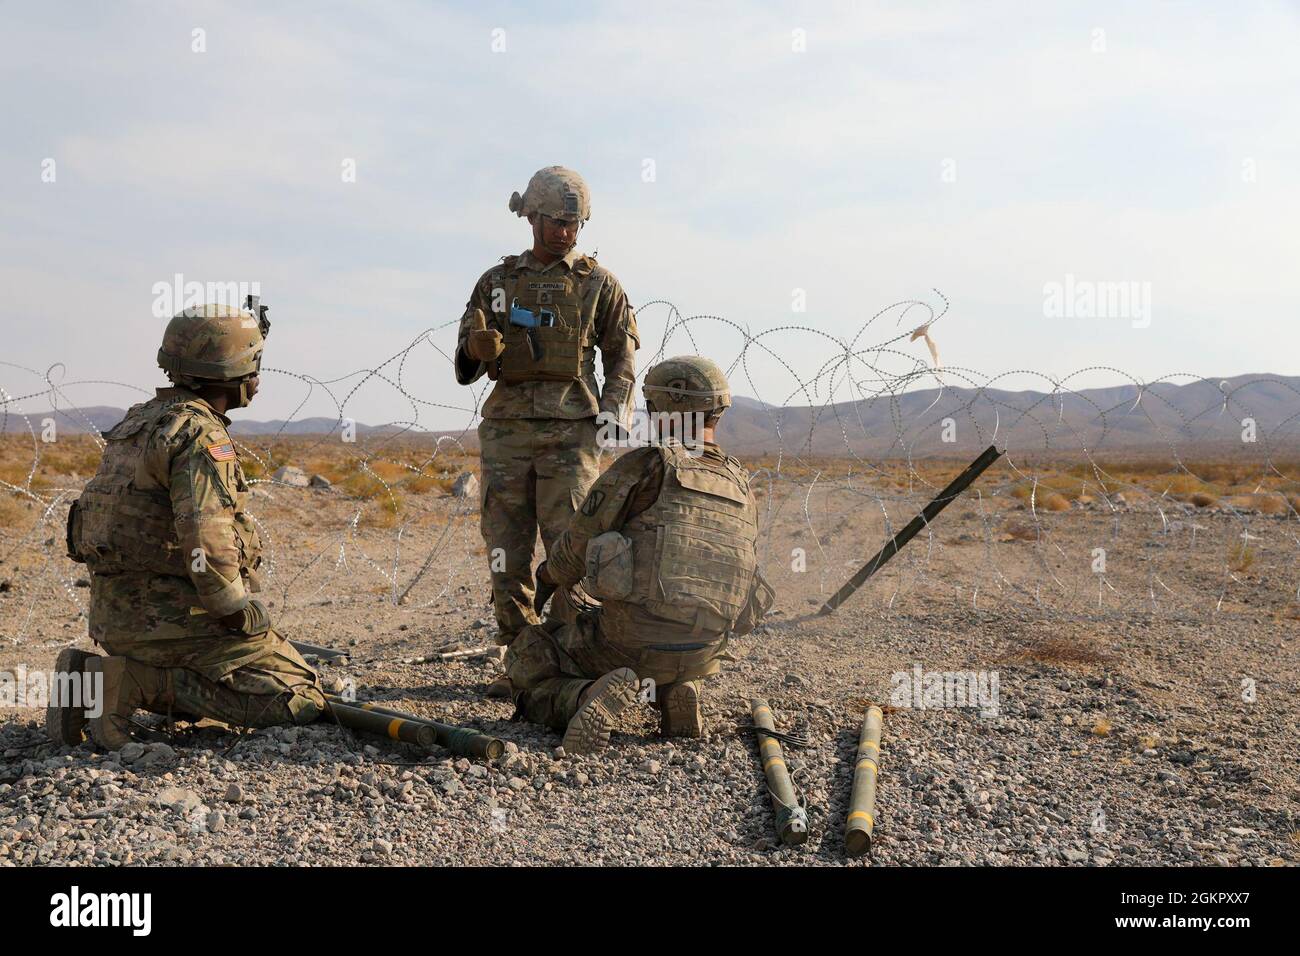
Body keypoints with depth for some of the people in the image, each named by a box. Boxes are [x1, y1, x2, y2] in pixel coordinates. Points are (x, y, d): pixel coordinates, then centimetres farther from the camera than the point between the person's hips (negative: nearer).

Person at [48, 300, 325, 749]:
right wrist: (243, 615, -14)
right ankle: (135, 685, -12)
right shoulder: (201, 434, -16)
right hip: (174, 617, -9)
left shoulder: (138, 420, 14)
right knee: (301, 699, -8)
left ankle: (91, 678, 8)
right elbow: (206, 541, -26)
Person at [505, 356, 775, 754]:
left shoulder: (643, 468, -8)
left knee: (527, 656, 19)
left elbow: (578, 544, -1)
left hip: (630, 639, -6)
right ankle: (675, 694, 9)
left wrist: (551, 574, 22)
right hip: (702, 654, 6)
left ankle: (589, 699, -13)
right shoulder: (742, 490, 11)